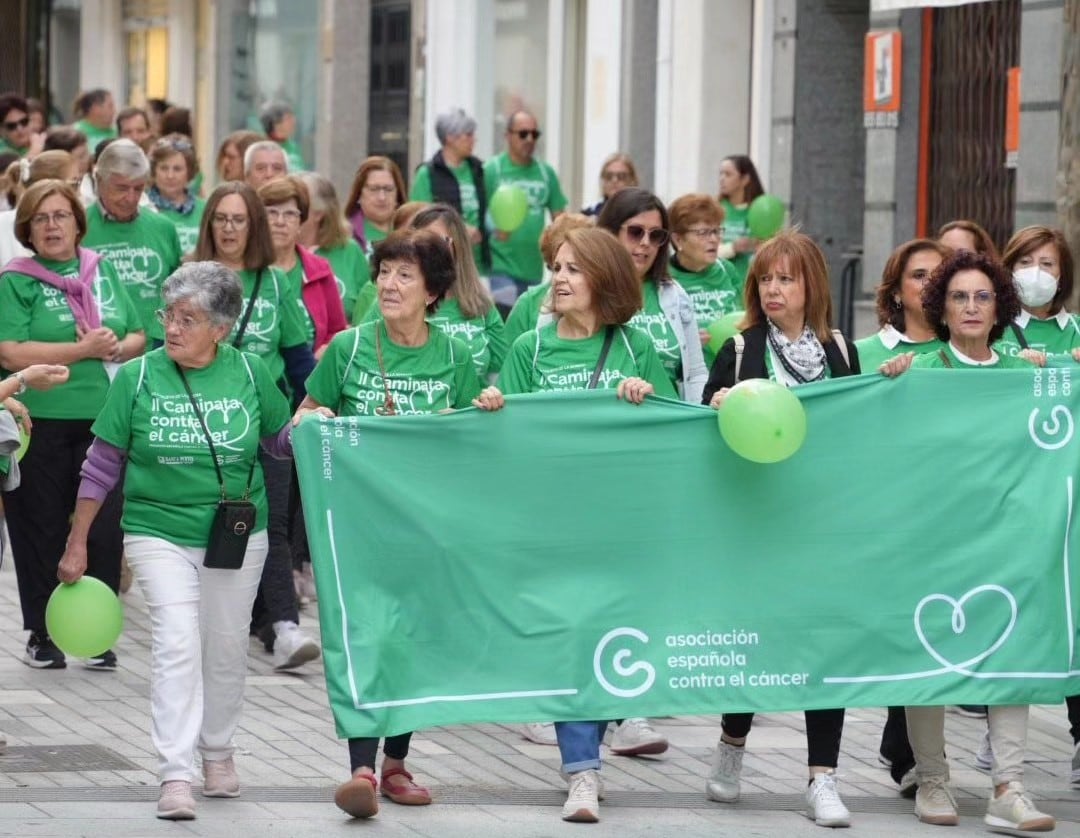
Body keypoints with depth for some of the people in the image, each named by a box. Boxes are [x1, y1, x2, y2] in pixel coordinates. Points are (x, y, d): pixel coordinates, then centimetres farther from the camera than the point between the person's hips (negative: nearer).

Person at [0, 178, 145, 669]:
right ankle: (42, 636, 13)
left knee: (103, 528, 3)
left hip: (102, 421, 4)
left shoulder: (102, 271, 12)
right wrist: (84, 350, -15)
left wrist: (115, 348, -7)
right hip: (41, 424, -3)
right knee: (42, 531, 3)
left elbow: (138, 337, 16)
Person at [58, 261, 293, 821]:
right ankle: (175, 776, -18)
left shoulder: (248, 373, -1)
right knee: (177, 643, -16)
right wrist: (76, 543, 3)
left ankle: (217, 751, 35)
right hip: (159, 531, -2)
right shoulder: (138, 378, -5)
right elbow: (102, 465, 1)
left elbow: (280, 438, 13)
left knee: (227, 648, 12)